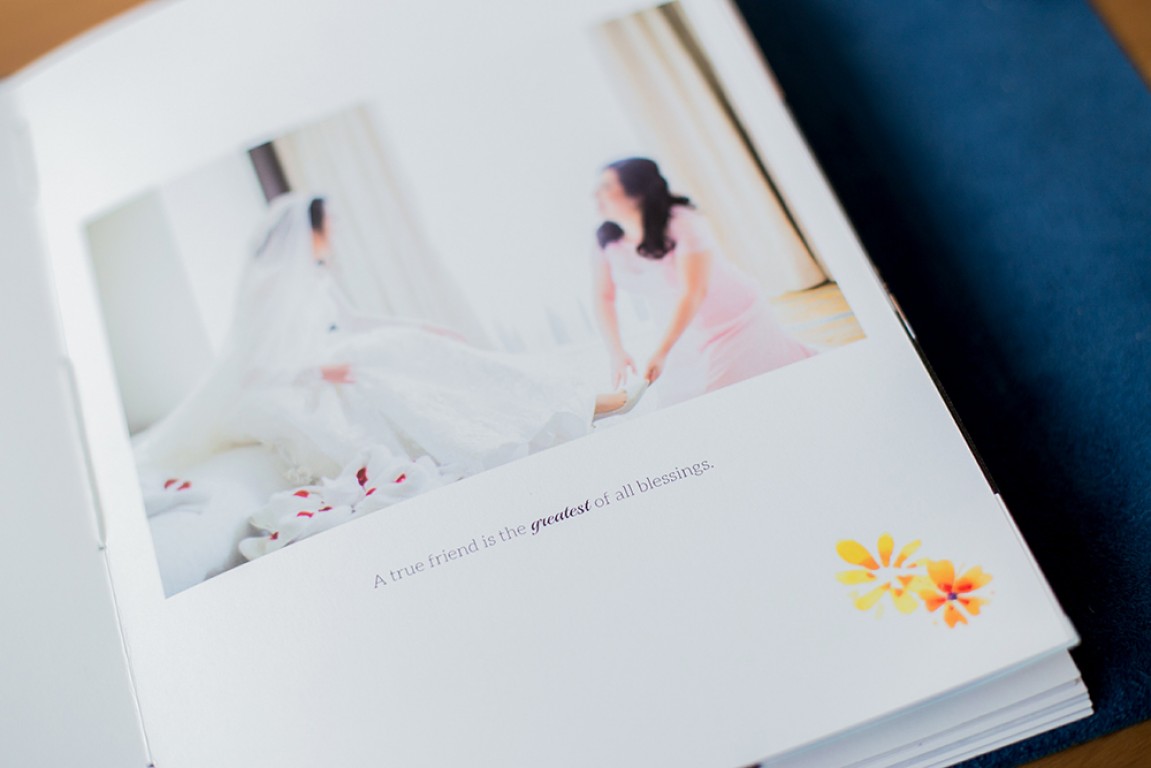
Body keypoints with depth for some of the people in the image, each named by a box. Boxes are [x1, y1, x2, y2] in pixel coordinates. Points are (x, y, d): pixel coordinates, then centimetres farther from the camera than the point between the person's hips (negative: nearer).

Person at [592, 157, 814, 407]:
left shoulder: (683, 224, -26)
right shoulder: (607, 239, -8)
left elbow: (693, 293, -31)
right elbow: (604, 297, -2)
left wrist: (660, 354, -36)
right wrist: (616, 353, -13)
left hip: (736, 327, -5)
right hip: (685, 340, 6)